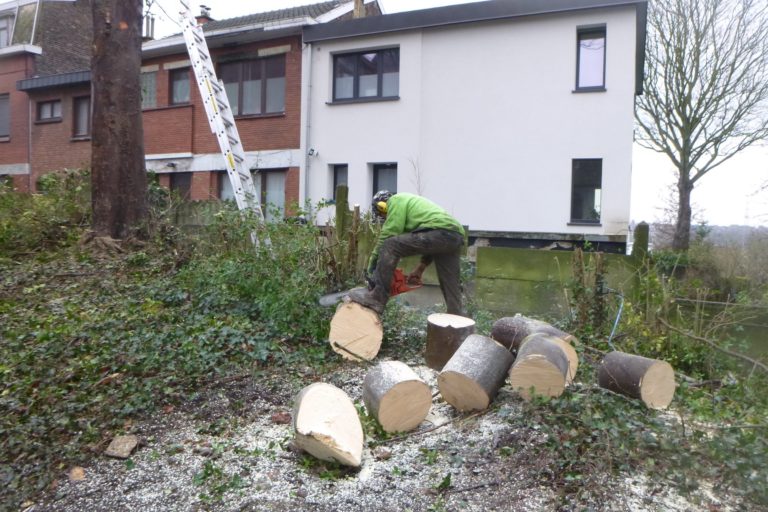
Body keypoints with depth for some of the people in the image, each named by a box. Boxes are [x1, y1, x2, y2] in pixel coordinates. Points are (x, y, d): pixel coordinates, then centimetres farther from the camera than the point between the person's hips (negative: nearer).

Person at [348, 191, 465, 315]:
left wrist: (372, 264, 8)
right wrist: (420, 269, 31)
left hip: (440, 233, -9)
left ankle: (376, 298, -12)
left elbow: (388, 235, 1)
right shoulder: (412, 204, 39)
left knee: (389, 246, -9)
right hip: (456, 235, 9)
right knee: (452, 290, 15)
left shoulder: (396, 200, 13)